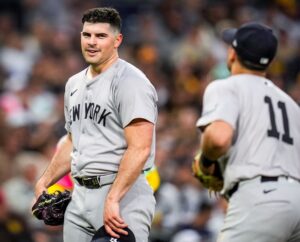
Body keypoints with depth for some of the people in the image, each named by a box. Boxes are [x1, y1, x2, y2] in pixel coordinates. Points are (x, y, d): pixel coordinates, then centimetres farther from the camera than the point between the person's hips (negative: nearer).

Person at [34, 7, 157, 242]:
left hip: (123, 194, -9)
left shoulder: (129, 81, -11)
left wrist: (112, 199, -26)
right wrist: (44, 183, 23)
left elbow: (139, 148, -21)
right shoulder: (75, 84, 17)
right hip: (80, 196, 9)